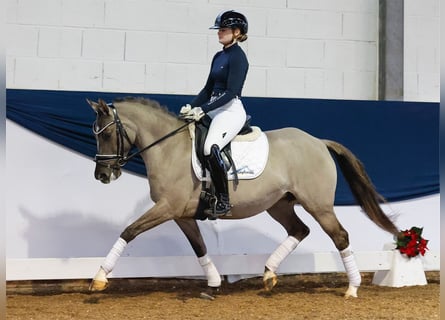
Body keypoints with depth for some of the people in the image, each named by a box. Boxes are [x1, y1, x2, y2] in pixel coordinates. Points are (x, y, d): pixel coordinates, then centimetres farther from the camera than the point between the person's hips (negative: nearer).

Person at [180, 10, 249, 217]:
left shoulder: (237, 57, -10)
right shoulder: (219, 56, 17)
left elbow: (231, 92, -18)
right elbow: (208, 89, 19)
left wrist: (202, 110, -21)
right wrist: (191, 107, 4)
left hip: (231, 111, -10)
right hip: (214, 110, 10)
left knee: (210, 147, -33)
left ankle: (223, 199, -23)